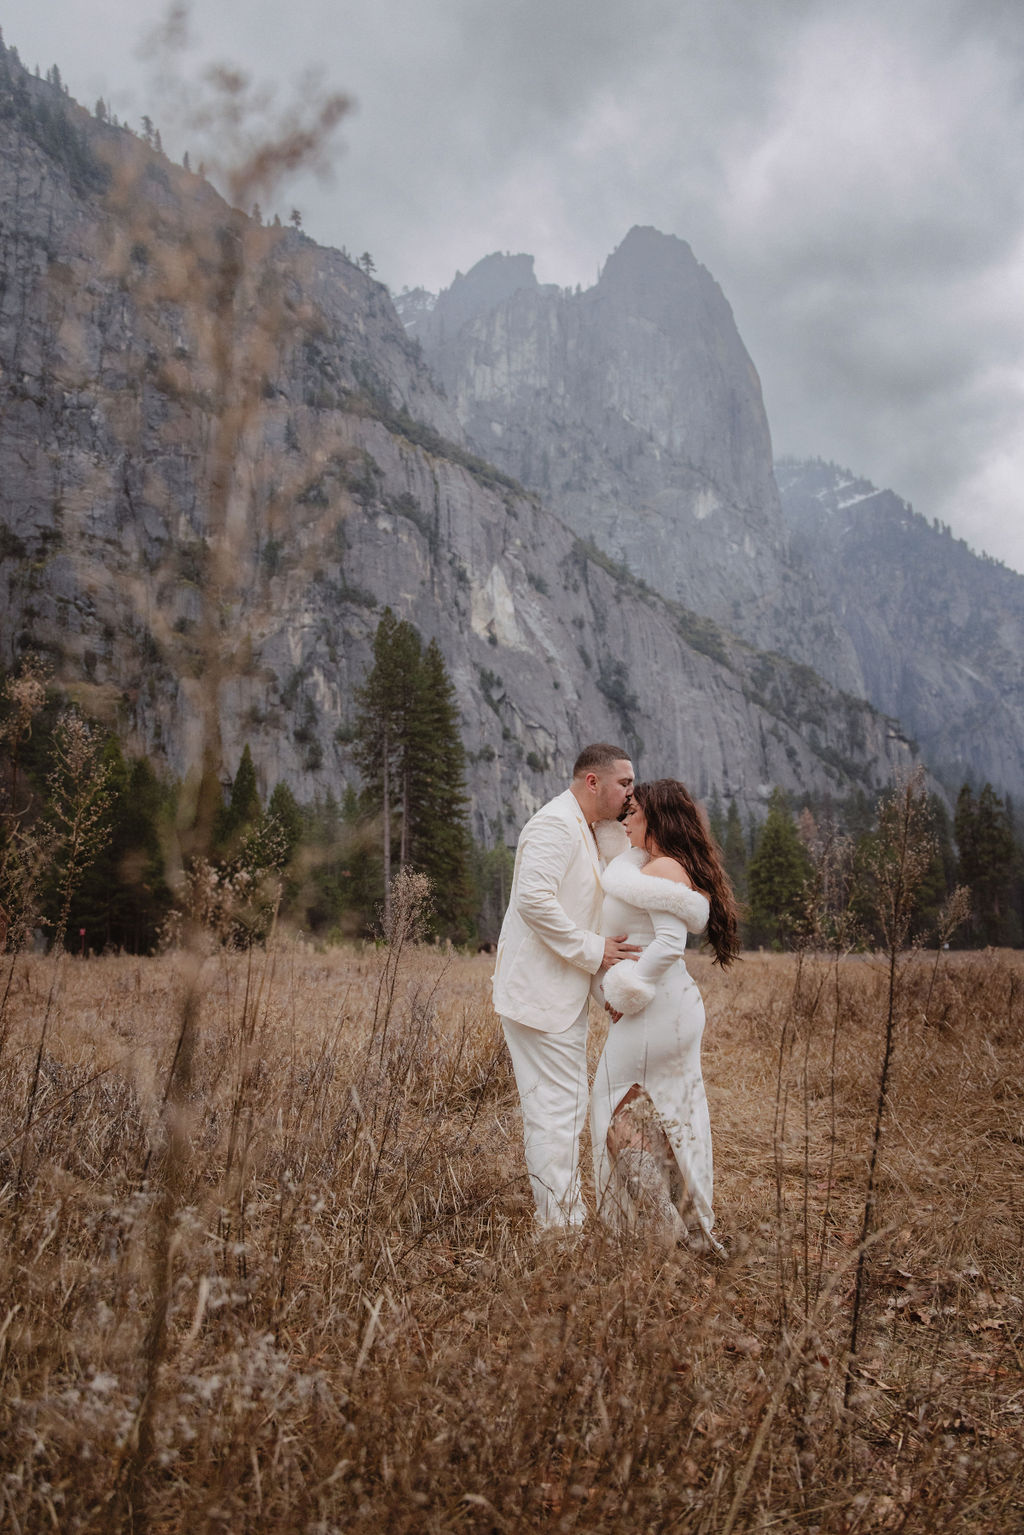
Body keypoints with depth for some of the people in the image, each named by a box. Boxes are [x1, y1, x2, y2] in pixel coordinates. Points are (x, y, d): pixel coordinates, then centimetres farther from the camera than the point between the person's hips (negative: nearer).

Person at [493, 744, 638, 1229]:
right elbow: (534, 899, -29)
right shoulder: (555, 824, -16)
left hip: (561, 994, 11)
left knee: (559, 1109, 17)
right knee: (558, 1111, -5)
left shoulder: (586, 832, 18)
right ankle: (561, 1226, 5)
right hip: (541, 993, -11)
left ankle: (564, 1222, 29)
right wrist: (591, 950, -22)